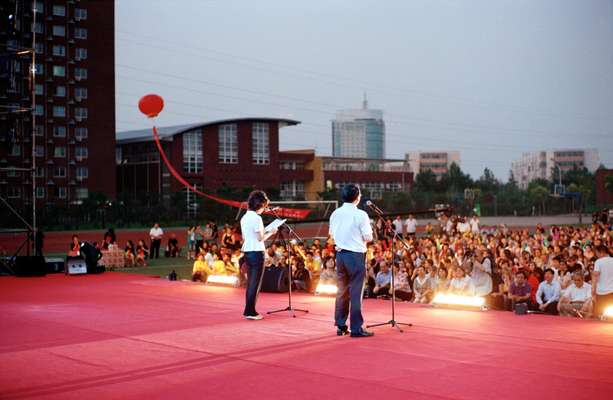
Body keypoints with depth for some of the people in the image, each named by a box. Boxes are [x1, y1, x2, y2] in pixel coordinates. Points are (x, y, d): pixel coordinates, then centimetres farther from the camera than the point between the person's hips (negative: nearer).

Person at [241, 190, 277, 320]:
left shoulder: (244, 217, 12)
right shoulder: (256, 218, -14)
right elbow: (260, 238, -16)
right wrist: (270, 232, 0)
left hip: (247, 252, 8)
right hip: (257, 252, -8)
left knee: (250, 282, 14)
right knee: (255, 283, -2)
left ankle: (248, 310, 18)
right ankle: (250, 312, -1)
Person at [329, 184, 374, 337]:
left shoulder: (335, 214, 3)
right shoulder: (360, 215, -14)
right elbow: (368, 238, -10)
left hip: (340, 254, 6)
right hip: (356, 255, -5)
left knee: (342, 291, 13)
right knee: (356, 292, -1)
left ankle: (340, 326, 18)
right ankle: (356, 328, 2)